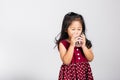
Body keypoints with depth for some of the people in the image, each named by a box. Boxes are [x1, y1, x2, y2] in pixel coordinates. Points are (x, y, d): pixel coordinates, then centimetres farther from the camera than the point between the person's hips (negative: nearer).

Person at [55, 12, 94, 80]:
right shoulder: (63, 43, -9)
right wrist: (72, 45, -23)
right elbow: (66, 61, -18)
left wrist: (83, 46, -15)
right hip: (70, 74, -3)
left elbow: (90, 59, -4)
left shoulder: (85, 42, 3)